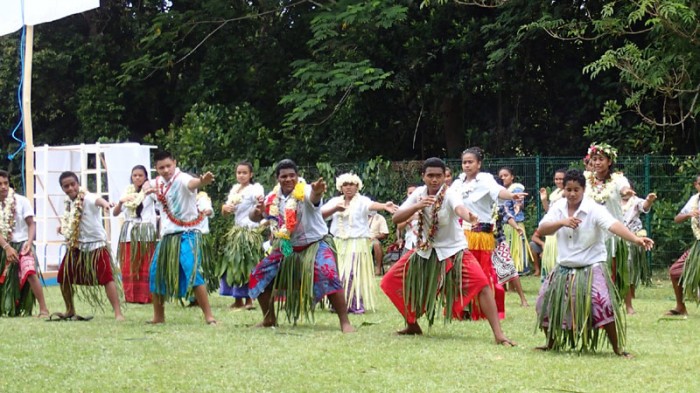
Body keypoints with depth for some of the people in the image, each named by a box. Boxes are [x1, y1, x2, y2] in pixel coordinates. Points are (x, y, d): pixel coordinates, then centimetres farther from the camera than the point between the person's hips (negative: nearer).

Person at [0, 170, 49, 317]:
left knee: (30, 273, -25)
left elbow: (31, 224, -5)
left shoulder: (21, 201, -8)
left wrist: (29, 242, -20)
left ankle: (43, 309, -21)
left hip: (21, 244, -4)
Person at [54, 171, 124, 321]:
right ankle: (70, 311, 32)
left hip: (96, 244, -8)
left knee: (107, 277, -18)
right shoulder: (69, 203, 7)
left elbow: (97, 200, -44)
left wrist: (104, 203, -67)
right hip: (76, 246, 8)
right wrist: (63, 228, 7)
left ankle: (118, 313, -21)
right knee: (63, 278, 13)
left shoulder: (87, 198, -17)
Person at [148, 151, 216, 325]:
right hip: (167, 235, 8)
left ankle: (209, 316, -18)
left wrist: (202, 181, -67)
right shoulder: (158, 182, 6)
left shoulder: (181, 179, -18)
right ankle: (158, 316, 26)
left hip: (187, 234, -8)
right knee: (156, 273, 10)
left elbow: (192, 183, -46)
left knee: (192, 272, -22)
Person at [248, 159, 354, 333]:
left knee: (328, 276, -30)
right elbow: (254, 218, 1)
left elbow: (314, 199, -47)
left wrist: (317, 192, -73)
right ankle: (269, 319, 24)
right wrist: (257, 210, -24)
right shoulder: (273, 198, -4)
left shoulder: (305, 192, -22)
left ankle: (344, 322, -23)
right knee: (259, 276, 5)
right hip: (287, 248, 6)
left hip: (315, 244, -6)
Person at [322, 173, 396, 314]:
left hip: (357, 243, -4)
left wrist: (384, 206, -46)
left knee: (354, 274, -9)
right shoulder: (335, 201, 10)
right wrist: (335, 208, -20)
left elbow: (372, 205, -24)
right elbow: (321, 213, -1)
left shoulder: (362, 200, -2)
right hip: (338, 243, 4)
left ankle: (357, 305, 0)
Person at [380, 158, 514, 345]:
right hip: (425, 251, 5)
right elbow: (396, 218, -11)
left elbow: (459, 207, -47)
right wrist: (417, 206, -28)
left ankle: (498, 334, -25)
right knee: (392, 282, 4)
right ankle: (412, 324, 26)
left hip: (453, 251, -5)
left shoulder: (450, 194, -22)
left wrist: (468, 216, -71)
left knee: (481, 284, -26)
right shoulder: (419, 193, -7)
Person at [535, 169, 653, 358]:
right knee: (546, 302, 9)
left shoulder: (594, 209, -17)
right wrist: (561, 222, -27)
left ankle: (618, 348, -11)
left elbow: (613, 225, -33)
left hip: (592, 266, -5)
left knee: (602, 304, -23)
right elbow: (541, 230, -9)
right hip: (565, 268, 5)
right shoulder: (558, 207, -1)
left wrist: (636, 239, -50)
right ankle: (552, 344, 33)